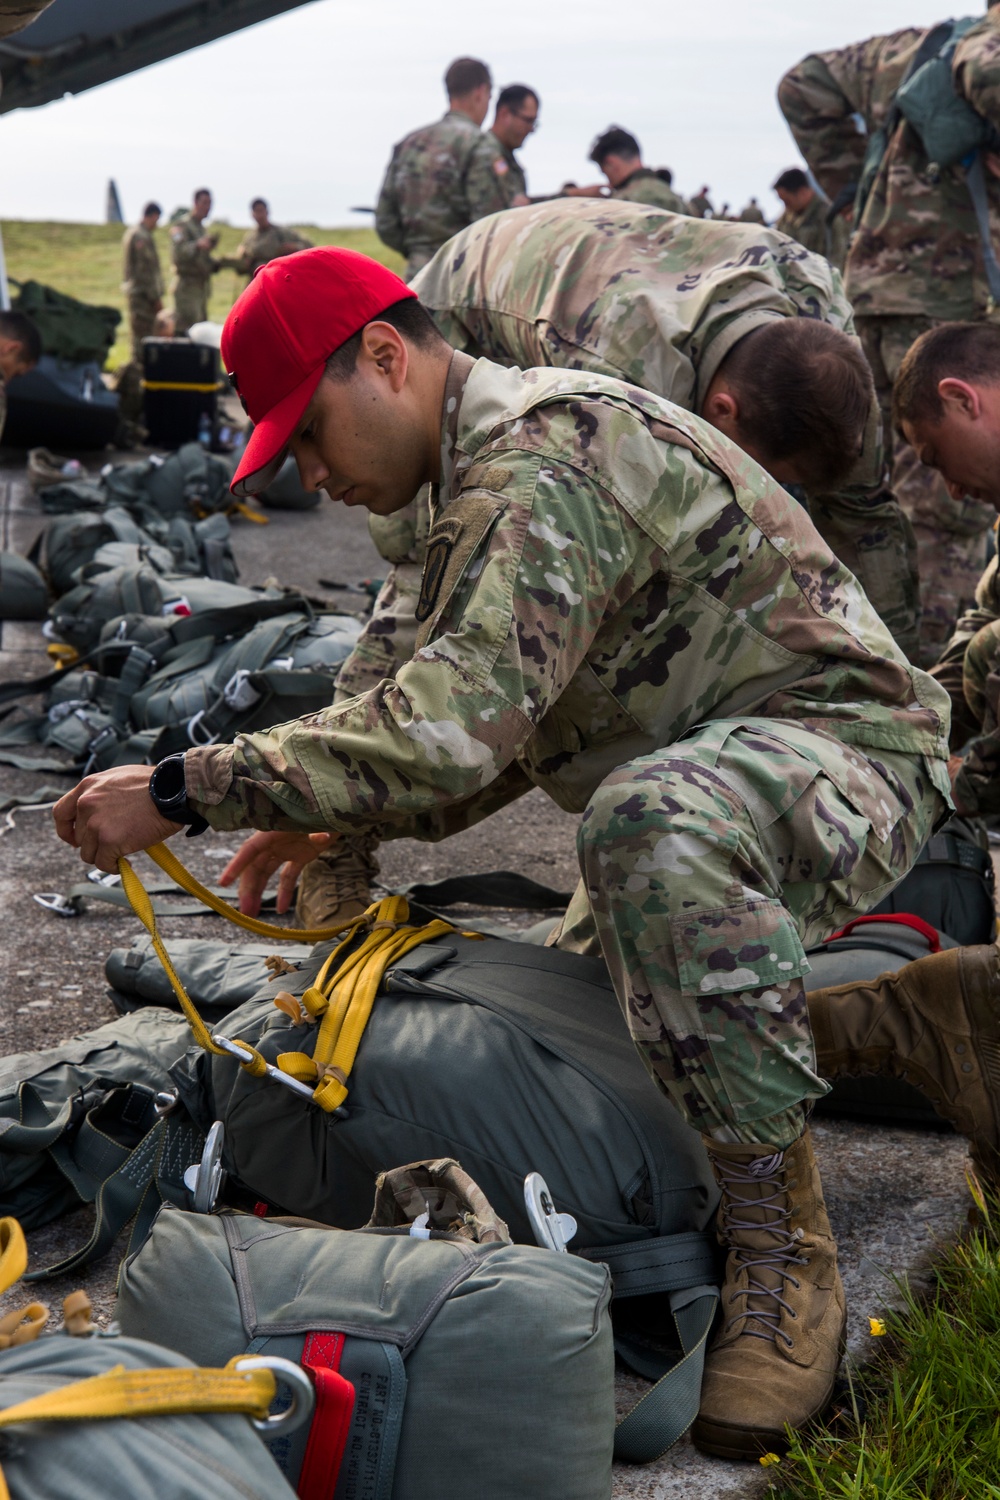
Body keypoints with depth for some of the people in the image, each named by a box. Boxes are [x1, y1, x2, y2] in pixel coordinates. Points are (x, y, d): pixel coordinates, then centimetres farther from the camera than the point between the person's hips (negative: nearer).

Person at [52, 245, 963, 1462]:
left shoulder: (545, 452, -22)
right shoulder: (501, 467, 13)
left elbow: (455, 723, -34)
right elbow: (508, 725, 18)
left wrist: (183, 791, -30)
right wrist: (340, 825, 6)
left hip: (842, 744, -11)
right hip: (710, 774, 11)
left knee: (653, 823, -41)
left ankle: (783, 1257, -29)